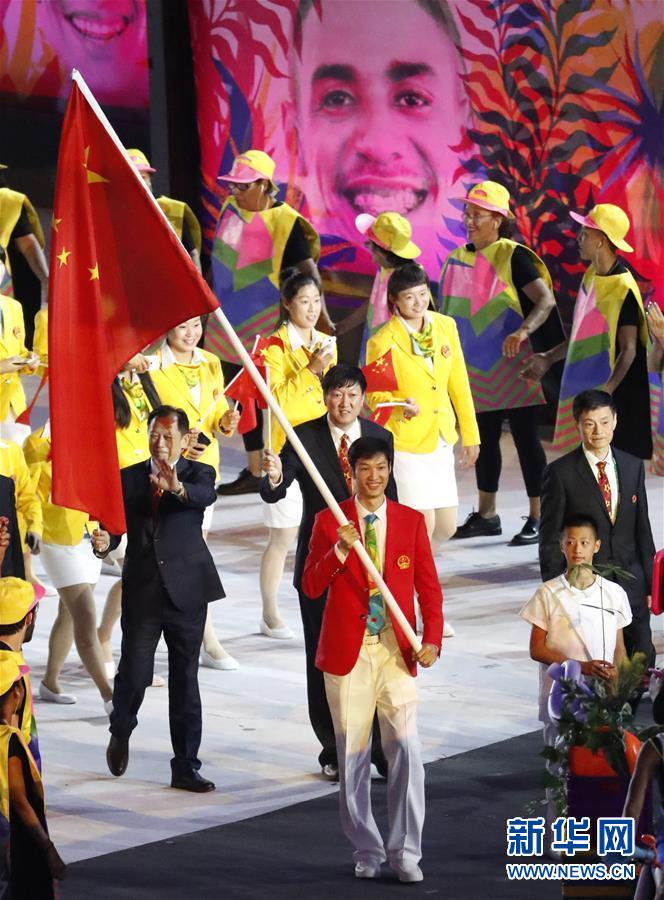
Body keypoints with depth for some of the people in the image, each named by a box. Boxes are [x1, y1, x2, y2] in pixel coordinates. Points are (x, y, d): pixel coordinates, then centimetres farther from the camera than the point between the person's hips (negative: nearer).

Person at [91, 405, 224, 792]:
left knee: (186, 680, 3)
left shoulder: (198, 473, 2)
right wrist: (104, 541, -20)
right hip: (142, 592, 1)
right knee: (134, 673, -4)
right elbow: (114, 525, 4)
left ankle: (186, 766, 10)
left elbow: (206, 496, -21)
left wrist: (178, 488, -44)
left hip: (186, 590, -1)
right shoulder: (129, 478, 8)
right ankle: (121, 732, 28)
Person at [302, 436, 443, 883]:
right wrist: (340, 550, -18)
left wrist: (432, 639, -9)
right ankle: (367, 851, 17)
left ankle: (406, 853, -2)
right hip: (348, 651, 0)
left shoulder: (411, 520, 6)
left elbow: (429, 587, 5)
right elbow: (311, 586, -2)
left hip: (397, 651, 0)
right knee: (353, 756, 5)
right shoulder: (330, 521, 3)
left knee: (407, 752, -9)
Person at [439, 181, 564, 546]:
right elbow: (449, 313, 17)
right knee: (484, 439, 12)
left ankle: (537, 517, 2)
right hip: (477, 367, 6)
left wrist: (523, 331, -34)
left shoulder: (512, 256, -10)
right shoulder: (457, 259, 8)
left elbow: (546, 301, -18)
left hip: (512, 366, -6)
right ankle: (486, 515, 21)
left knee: (525, 437, -2)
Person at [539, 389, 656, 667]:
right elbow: (550, 540, -4)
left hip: (630, 583, 4)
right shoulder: (560, 473, -6)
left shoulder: (633, 467, 8)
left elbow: (642, 530, 12)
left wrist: (650, 583, 9)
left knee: (643, 663, 3)